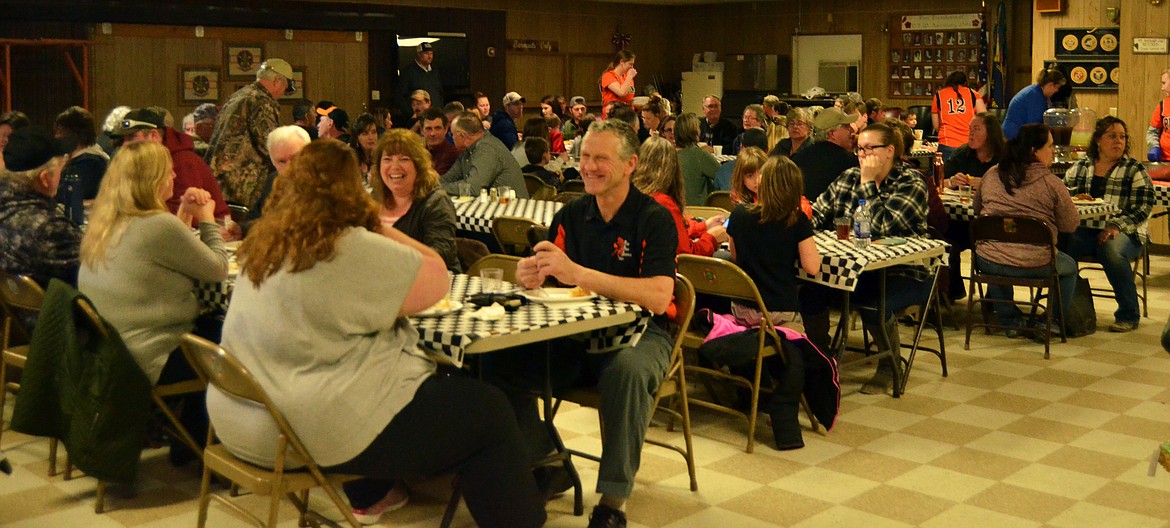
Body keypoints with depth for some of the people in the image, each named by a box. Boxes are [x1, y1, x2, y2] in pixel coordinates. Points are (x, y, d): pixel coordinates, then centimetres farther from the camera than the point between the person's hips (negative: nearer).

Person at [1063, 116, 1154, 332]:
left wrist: (1115, 226, -17)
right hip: (1084, 231, 3)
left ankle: (1129, 316, -18)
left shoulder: (1135, 171, 6)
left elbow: (1142, 209, -2)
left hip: (1122, 232, -2)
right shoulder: (1079, 168, 16)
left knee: (1112, 251, -37)